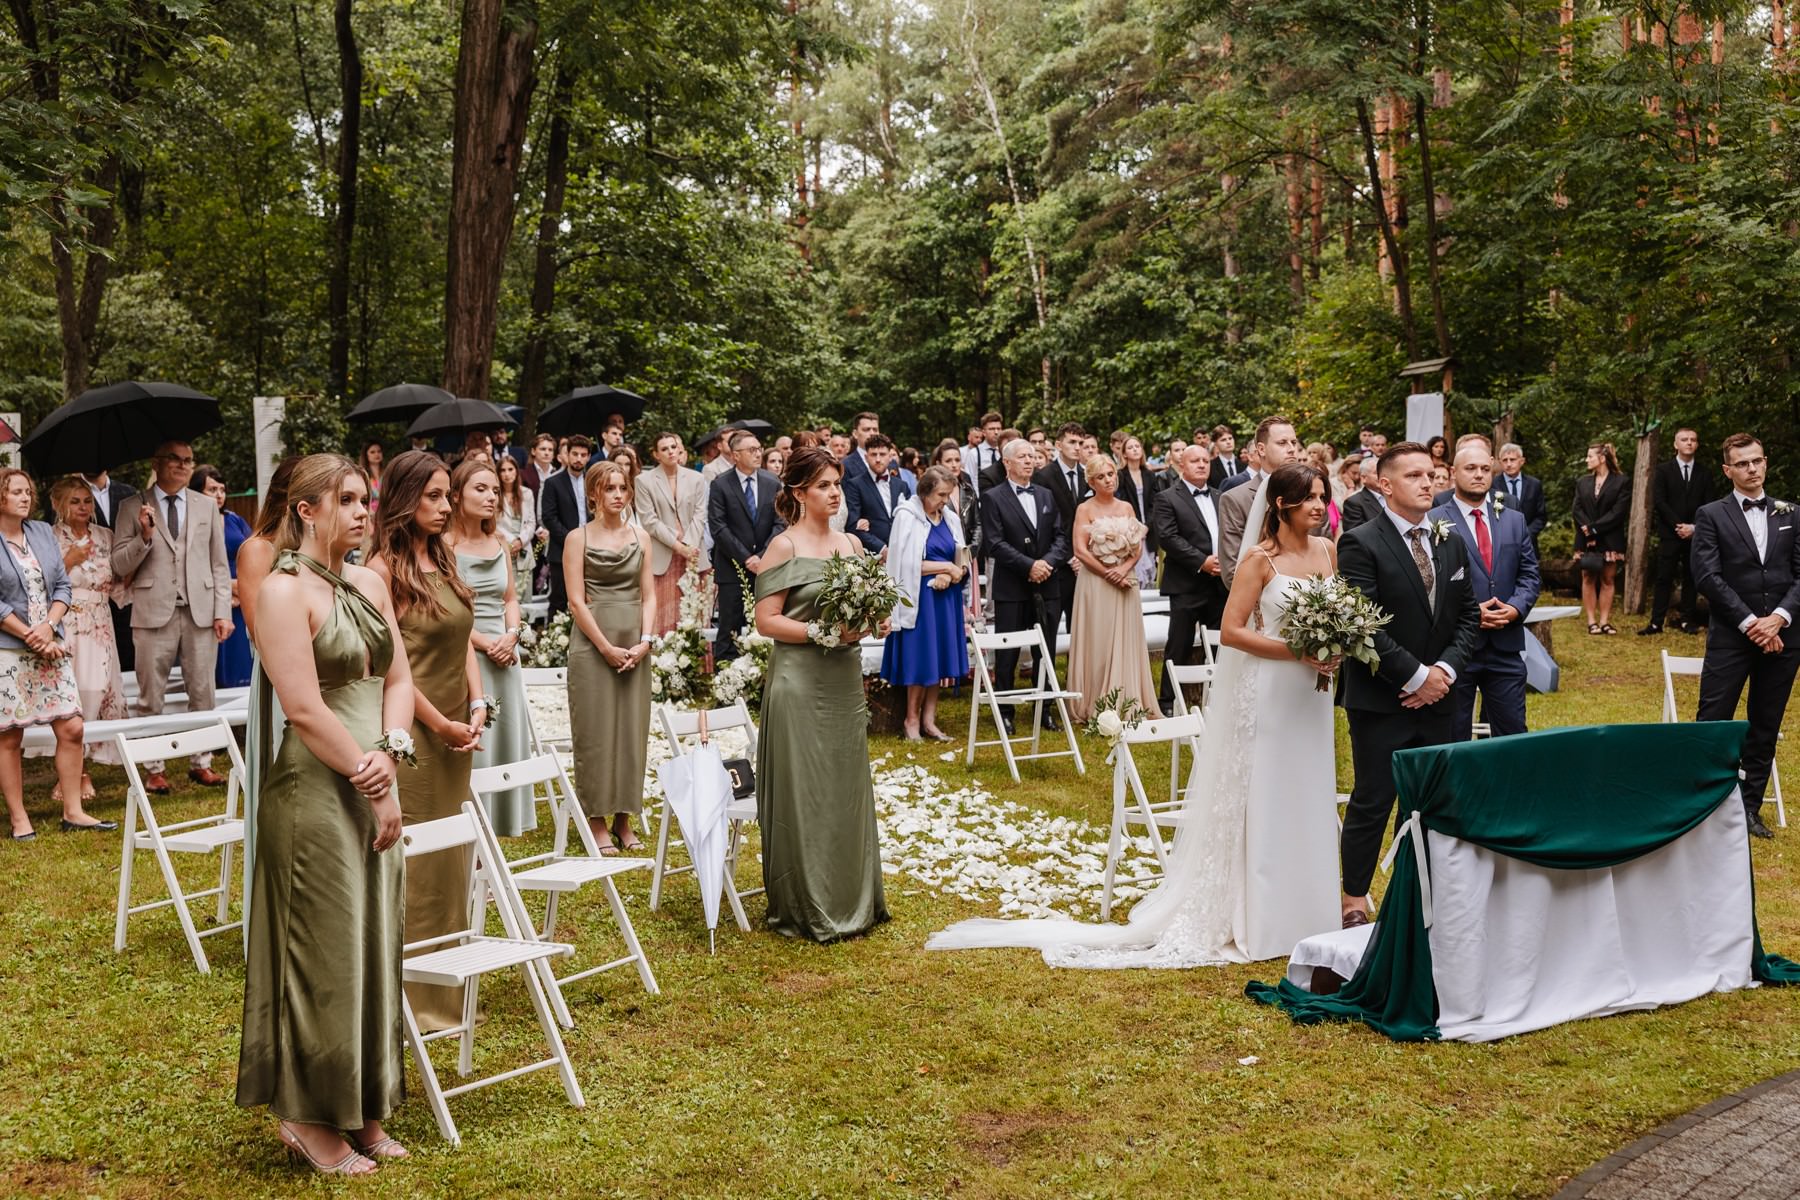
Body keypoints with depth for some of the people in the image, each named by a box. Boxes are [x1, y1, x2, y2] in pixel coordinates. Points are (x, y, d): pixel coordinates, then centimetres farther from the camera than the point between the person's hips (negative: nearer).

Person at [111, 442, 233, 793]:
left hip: (200, 612, 2)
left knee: (202, 694, 5)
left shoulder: (207, 508, 12)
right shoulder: (132, 508, 6)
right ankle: (153, 769, 11)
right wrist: (145, 536, -14)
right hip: (154, 613, -2)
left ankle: (201, 763, 15)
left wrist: (222, 612, 3)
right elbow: (120, 565, 3)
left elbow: (219, 565, 11)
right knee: (150, 697, 3)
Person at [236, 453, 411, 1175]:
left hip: (374, 789, 8)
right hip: (317, 792, -8)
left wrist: (389, 752, -9)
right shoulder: (284, 591, -12)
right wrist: (375, 790, -14)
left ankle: (362, 1110, 27)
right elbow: (306, 710, -18)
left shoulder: (369, 585, 11)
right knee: (325, 952, 2)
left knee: (373, 946, 13)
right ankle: (309, 1118, 19)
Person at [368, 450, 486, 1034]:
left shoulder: (445, 559, 11)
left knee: (452, 860, 14)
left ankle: (447, 994, 26)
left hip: (454, 734, 8)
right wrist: (441, 724, -11)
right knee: (413, 865, 0)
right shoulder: (385, 569, -11)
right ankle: (411, 1001, 12)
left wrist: (477, 706, 0)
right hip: (413, 732, -8)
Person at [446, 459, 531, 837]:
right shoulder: (445, 544, -8)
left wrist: (511, 636, -2)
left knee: (506, 742, 9)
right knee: (469, 746, -6)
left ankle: (495, 826, 18)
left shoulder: (500, 543, 13)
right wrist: (485, 643, -13)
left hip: (504, 656, 7)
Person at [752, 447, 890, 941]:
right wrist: (822, 632, -20)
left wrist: (874, 622, -3)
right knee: (803, 794, 0)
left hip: (845, 679, 6)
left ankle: (851, 900, 24)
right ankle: (804, 908, 12)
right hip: (800, 682, -6)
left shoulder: (851, 543, 12)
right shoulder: (785, 545, -6)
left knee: (847, 788, 11)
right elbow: (767, 621, -10)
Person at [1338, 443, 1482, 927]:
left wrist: (1445, 670, -5)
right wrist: (1416, 676, -14)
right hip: (1380, 701, -6)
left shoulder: (1451, 543, 11)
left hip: (1436, 699, 6)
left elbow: (1468, 616, 11)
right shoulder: (1361, 544, -10)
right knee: (1372, 804, 1)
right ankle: (1355, 902, 13)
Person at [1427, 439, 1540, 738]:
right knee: (1452, 739, 6)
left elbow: (1530, 574, 11)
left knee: (1513, 734, 10)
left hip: (1506, 647, 4)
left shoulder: (1514, 520, 12)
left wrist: (1516, 608, -7)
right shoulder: (1434, 522, -5)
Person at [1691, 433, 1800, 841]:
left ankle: (1750, 807, 18)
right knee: (1712, 725, -4)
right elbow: (1707, 576, -9)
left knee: (1765, 728, 9)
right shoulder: (1711, 515, 0)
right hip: (1730, 637, -3)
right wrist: (1749, 622, -15)